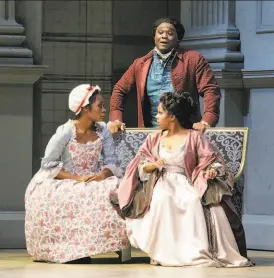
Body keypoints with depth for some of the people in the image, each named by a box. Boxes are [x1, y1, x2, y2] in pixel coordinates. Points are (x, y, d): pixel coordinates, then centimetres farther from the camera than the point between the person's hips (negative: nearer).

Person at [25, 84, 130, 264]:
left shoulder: (103, 131, 2)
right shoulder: (65, 132, -13)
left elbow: (111, 162, 0)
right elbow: (48, 164, -14)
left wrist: (103, 174, -24)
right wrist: (77, 178, -22)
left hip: (95, 182, 4)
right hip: (65, 184, -4)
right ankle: (69, 250, -19)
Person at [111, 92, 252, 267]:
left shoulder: (194, 137, 6)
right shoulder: (154, 139, 16)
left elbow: (212, 158, 2)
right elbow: (141, 164, 11)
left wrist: (212, 171, -21)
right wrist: (153, 165, -11)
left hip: (186, 184, -1)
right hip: (162, 183, 2)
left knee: (194, 201, -36)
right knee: (162, 199, -36)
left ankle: (195, 251, -34)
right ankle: (164, 251, -33)